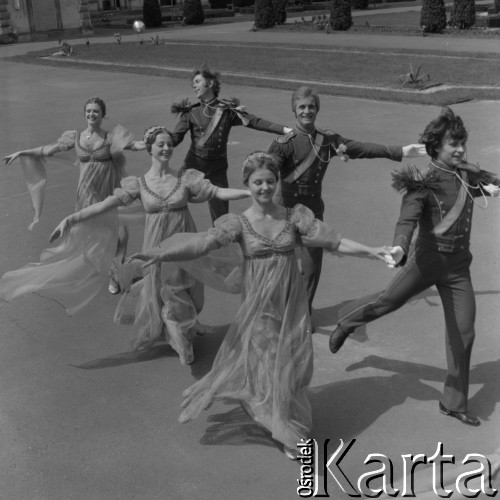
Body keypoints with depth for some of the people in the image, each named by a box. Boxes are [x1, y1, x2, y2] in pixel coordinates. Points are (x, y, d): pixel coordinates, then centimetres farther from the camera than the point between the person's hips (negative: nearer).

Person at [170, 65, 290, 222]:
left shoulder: (228, 109, 1)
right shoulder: (191, 111, 3)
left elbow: (255, 122, -4)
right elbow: (175, 138, -2)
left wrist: (287, 130, -13)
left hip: (217, 169, 0)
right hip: (194, 165, 1)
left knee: (221, 216, 1)